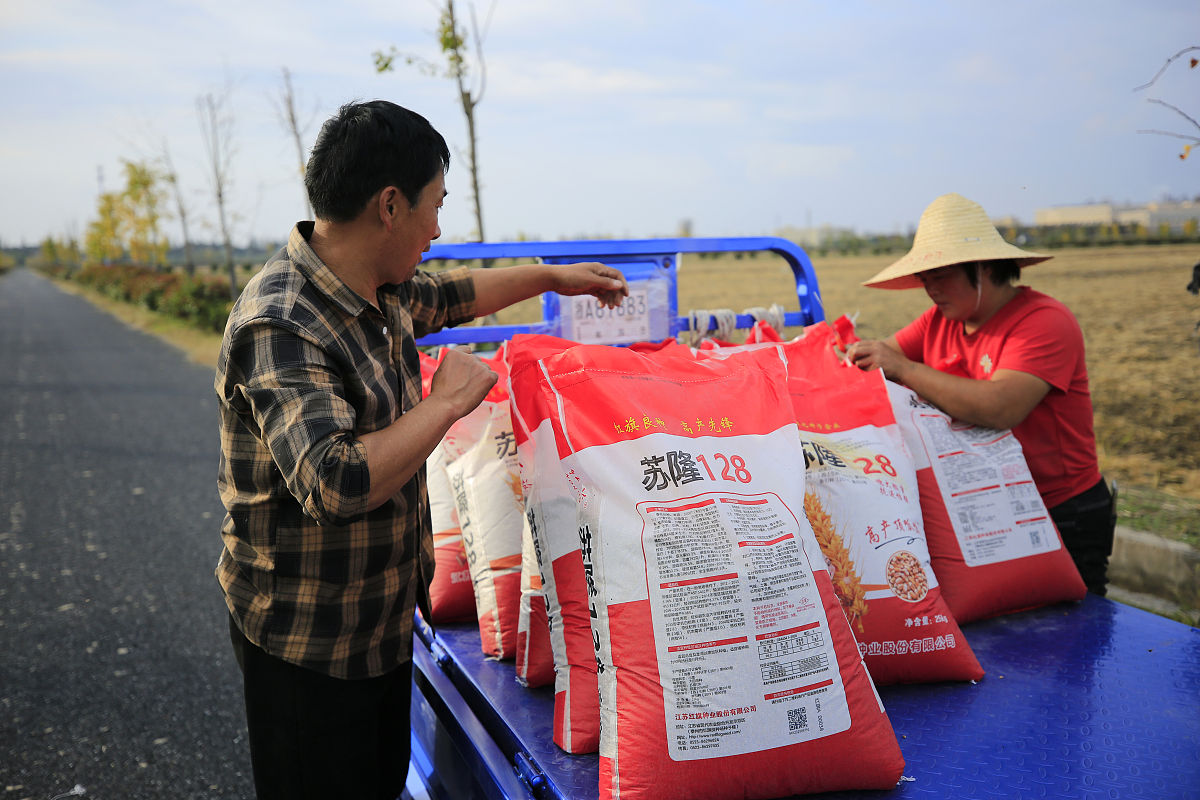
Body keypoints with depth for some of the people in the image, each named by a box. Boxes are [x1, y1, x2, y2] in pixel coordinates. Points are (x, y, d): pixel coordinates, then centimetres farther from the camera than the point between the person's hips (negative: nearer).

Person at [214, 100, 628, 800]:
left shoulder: (380, 290, 1)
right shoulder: (280, 328, -28)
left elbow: (443, 295, 24)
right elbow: (335, 485, -40)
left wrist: (554, 278, 27)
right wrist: (446, 403, -27)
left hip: (386, 615, 9)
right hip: (307, 643, -8)